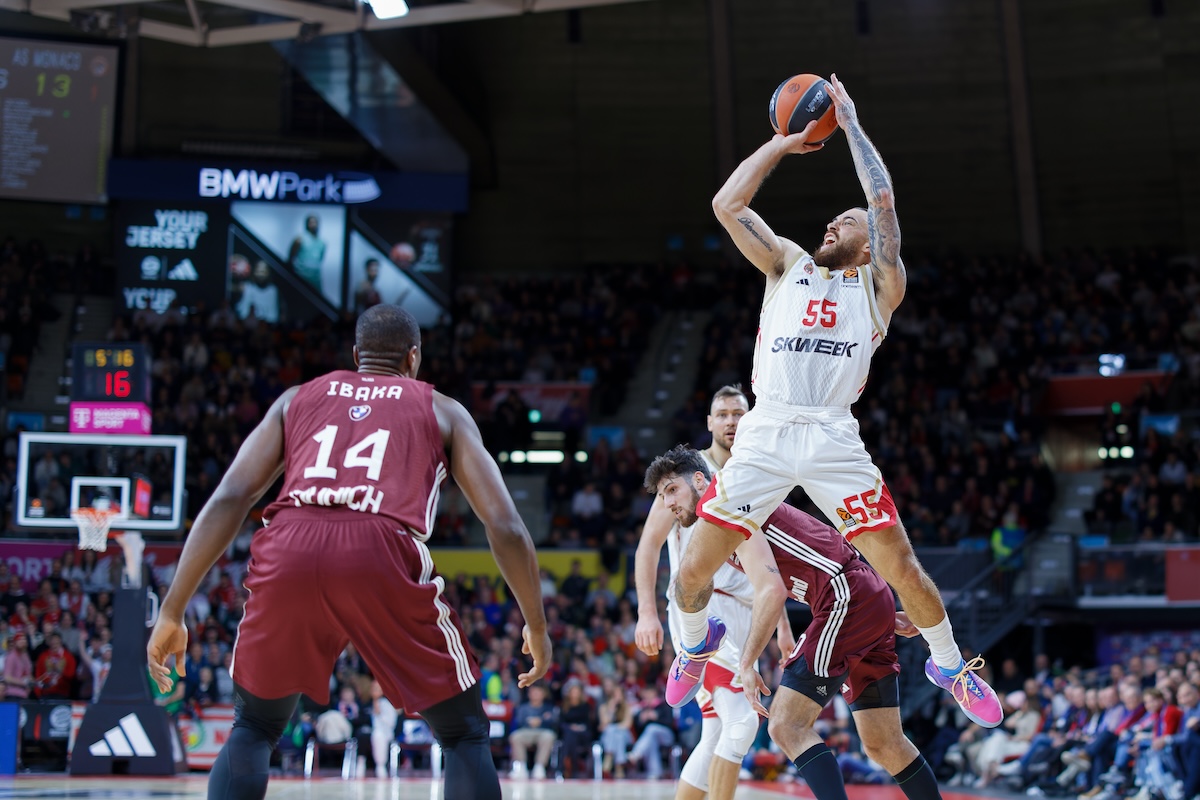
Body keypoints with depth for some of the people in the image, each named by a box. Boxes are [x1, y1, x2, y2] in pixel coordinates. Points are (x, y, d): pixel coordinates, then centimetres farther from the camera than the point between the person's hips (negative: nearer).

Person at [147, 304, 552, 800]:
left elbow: (228, 499, 16)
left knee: (254, 730, 27)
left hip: (289, 552, 2)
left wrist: (172, 613, 17)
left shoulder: (297, 399, 29)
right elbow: (504, 526, 16)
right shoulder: (443, 410, 25)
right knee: (465, 736, 18)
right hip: (384, 555, -2)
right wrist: (536, 625, 27)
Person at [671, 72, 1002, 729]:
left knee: (902, 568, -5)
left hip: (833, 441, -2)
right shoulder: (789, 265, 21)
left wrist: (849, 123, 12)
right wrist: (783, 143, 19)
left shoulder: (878, 286, 14)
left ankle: (950, 666, 22)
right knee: (693, 571, -2)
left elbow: (884, 198, 4)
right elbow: (727, 204, 12)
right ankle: (696, 641, 31)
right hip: (765, 435, 2)